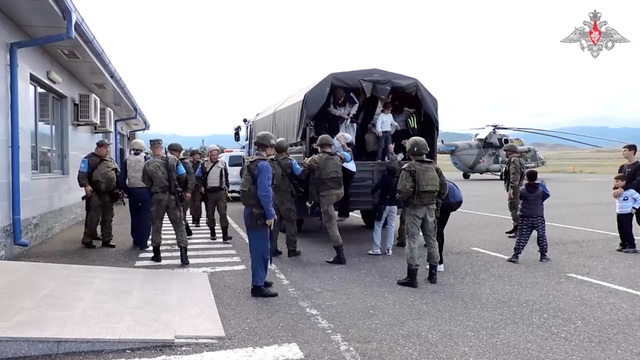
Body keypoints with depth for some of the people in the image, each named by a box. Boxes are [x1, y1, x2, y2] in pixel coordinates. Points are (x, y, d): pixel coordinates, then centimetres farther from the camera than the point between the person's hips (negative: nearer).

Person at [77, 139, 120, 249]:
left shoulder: (111, 160, 17)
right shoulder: (89, 159, -3)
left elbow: (117, 174, 24)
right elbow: (82, 174, -10)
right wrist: (86, 185, -24)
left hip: (109, 194, 7)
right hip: (95, 194, -6)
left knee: (108, 218, 10)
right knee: (93, 218, -7)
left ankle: (107, 240, 19)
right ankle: (87, 240, 4)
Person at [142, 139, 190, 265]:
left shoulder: (148, 165, -9)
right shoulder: (173, 159, -5)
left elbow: (146, 183, -1)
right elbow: (183, 177, 0)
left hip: (158, 197, -1)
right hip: (173, 197, 1)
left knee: (156, 226, 15)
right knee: (179, 225, 4)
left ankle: (157, 255, 24)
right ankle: (184, 257, -2)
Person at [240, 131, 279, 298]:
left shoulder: (251, 163, 14)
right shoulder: (263, 165, -17)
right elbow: (264, 192, -24)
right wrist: (270, 214, -18)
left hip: (251, 211, 10)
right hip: (259, 213, -10)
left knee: (257, 248, 19)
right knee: (262, 249, -4)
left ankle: (259, 279, 31)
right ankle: (258, 286, 1)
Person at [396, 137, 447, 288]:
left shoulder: (409, 168, -13)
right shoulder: (433, 166, 7)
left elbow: (405, 190, -22)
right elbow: (444, 186, 8)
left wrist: (399, 199, -3)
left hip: (414, 207, -6)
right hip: (430, 207, 6)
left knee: (412, 241, -1)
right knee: (431, 238, 16)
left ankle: (412, 277, 1)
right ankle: (433, 273, 25)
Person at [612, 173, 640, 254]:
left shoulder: (630, 191, -16)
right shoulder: (617, 191, 5)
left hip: (627, 214, -7)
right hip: (619, 213, 7)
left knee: (628, 230, -6)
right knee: (621, 230, 13)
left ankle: (631, 246, 0)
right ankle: (623, 245, 24)